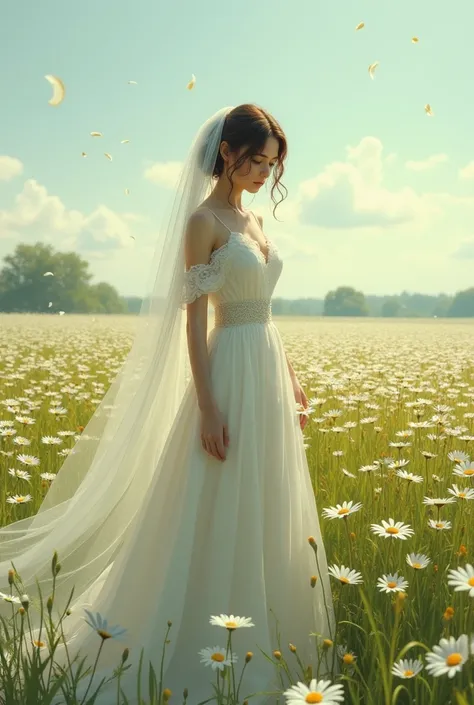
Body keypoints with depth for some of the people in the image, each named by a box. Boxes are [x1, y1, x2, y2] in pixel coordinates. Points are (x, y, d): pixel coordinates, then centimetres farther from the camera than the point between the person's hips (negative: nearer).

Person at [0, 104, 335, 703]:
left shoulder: (254, 221, 15)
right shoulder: (203, 220, -9)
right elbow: (194, 319, -14)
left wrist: (291, 377, 18)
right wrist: (208, 408, -20)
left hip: (271, 372, 9)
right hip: (232, 371, -8)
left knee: (263, 511, 14)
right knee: (216, 516, -1)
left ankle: (259, 639, 29)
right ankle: (199, 654, 13)